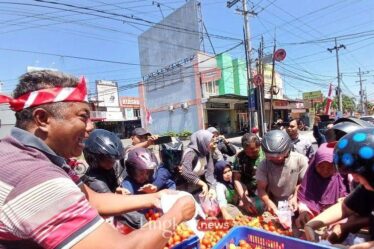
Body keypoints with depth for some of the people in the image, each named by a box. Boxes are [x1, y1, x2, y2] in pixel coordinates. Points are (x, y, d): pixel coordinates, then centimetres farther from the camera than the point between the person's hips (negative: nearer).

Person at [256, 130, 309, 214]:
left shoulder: (300, 160, -14)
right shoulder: (264, 164, -14)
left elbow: (303, 182, -2)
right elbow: (261, 188, -13)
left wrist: (295, 197, -14)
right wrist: (268, 202, -31)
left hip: (292, 204, 0)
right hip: (274, 205, 0)